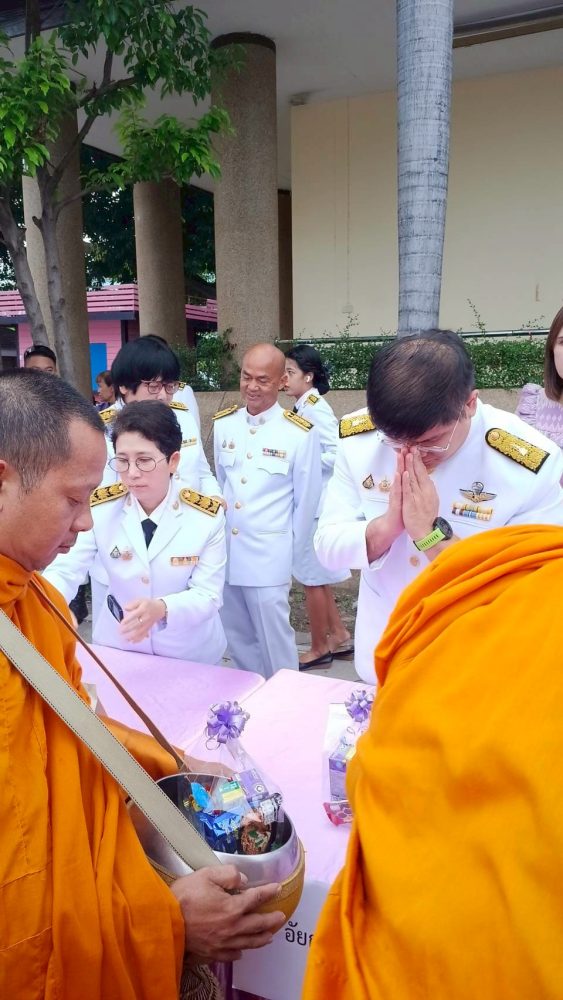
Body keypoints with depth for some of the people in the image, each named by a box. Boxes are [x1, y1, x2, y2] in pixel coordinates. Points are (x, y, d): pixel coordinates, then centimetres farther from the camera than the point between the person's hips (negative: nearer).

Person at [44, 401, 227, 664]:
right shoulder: (98, 508, -13)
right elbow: (63, 571, -16)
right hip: (117, 645, 1)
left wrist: (161, 608, -37)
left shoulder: (207, 517, -17)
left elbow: (208, 594, -17)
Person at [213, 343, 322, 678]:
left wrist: (288, 552, 1)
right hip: (225, 552, 5)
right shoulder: (223, 424, 3)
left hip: (268, 557, -5)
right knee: (237, 639, 18)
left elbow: (307, 501, -3)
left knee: (274, 641, 6)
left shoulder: (301, 433, -10)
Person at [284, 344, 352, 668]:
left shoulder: (314, 408, -16)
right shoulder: (303, 407, 10)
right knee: (315, 575, 17)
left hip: (315, 504, -9)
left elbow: (337, 455, -23)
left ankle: (320, 648, 18)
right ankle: (339, 636, 28)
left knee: (313, 578, 4)